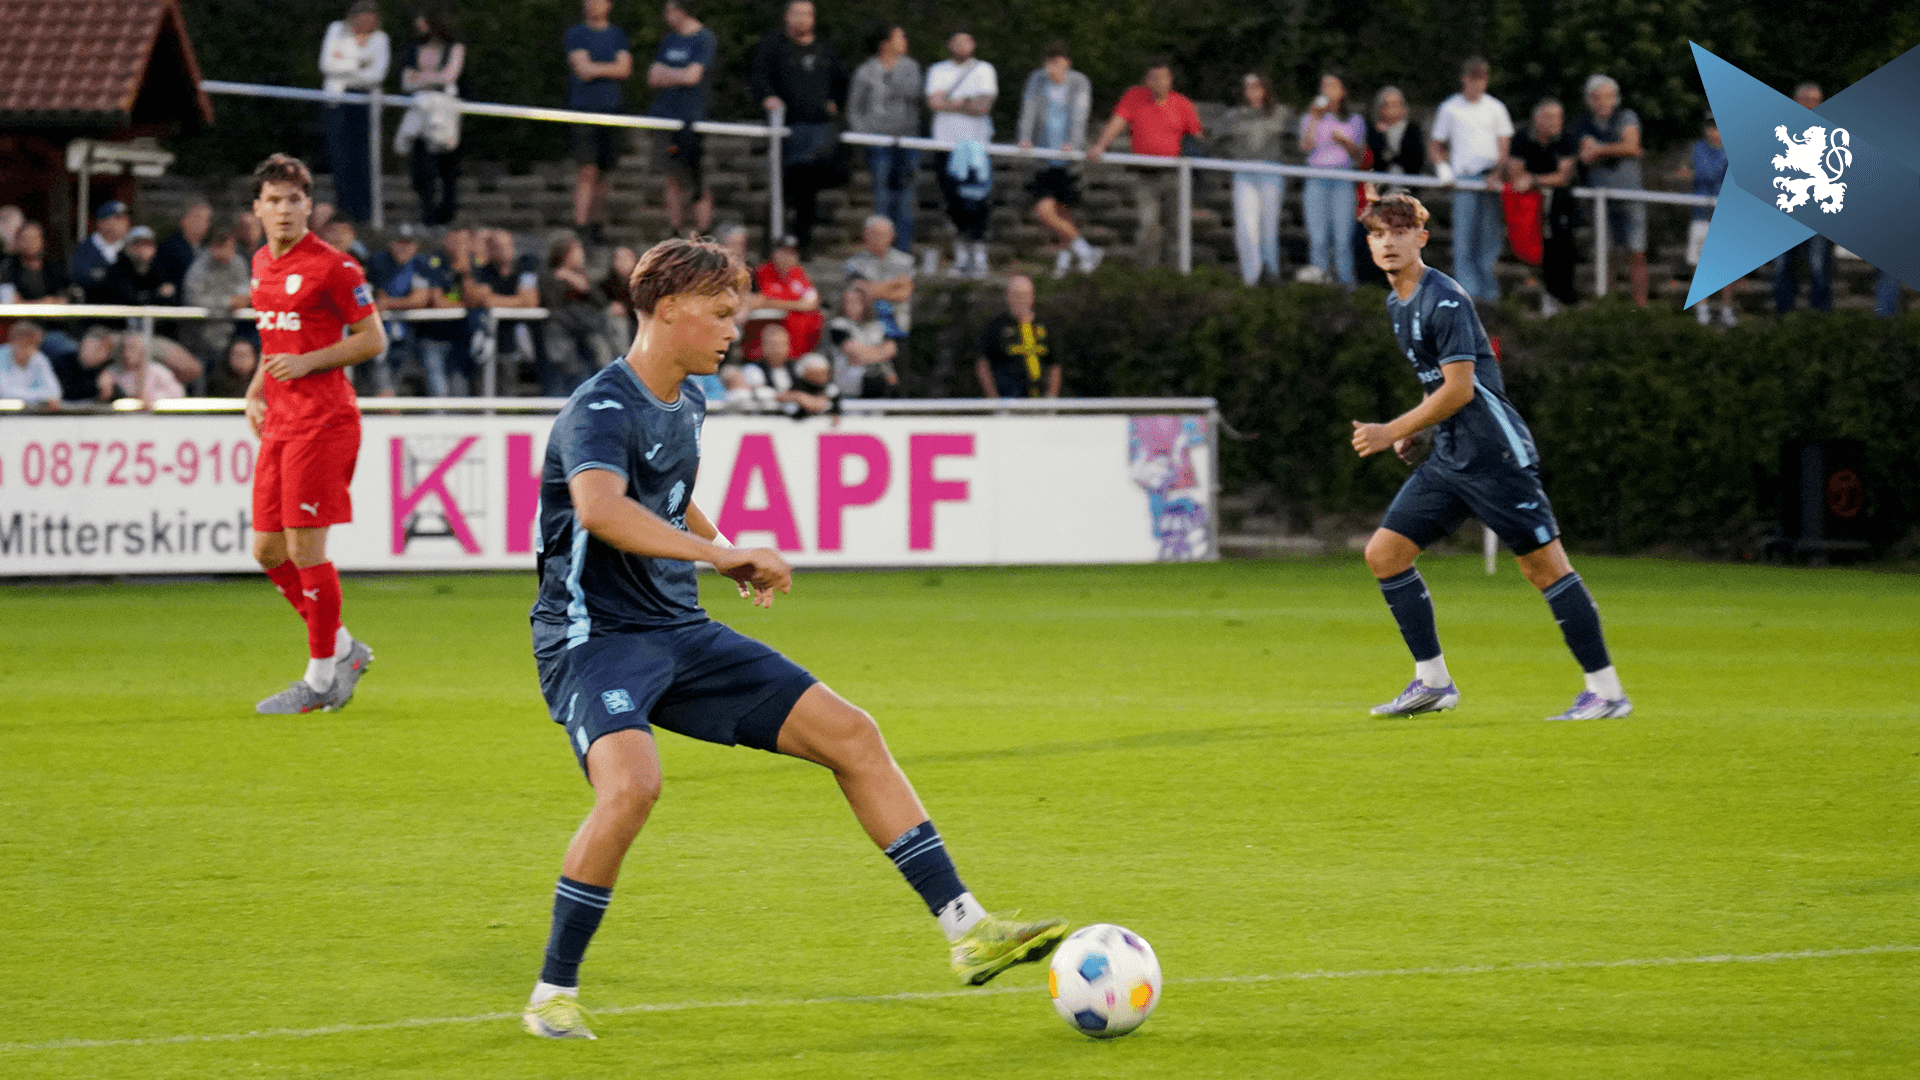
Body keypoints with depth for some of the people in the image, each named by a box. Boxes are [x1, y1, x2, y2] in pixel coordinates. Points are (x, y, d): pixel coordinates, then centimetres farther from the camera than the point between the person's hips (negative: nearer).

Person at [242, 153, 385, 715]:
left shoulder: (332, 266, -10)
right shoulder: (262, 263, 14)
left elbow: (373, 339, -8)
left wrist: (305, 363, -17)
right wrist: (257, 387, 14)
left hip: (322, 420, -8)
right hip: (279, 424, 8)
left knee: (305, 548, -7)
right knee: (268, 550, 8)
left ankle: (321, 678, 2)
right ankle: (342, 647, 23)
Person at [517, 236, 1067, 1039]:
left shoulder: (687, 402, 11)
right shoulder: (601, 411, -17)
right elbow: (600, 508, -39)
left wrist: (725, 551, 15)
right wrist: (715, 553, -44)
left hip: (680, 634, 9)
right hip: (593, 637, -8)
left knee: (850, 734, 1)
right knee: (632, 784, -35)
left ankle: (967, 930, 5)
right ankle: (552, 995, -18)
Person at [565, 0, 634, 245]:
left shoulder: (617, 35, 14)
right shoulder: (576, 34, 3)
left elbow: (625, 70, 1)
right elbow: (583, 70, -9)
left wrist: (596, 69, -9)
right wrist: (612, 68, -2)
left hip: (611, 107, 4)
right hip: (584, 108, -4)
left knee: (604, 172, 5)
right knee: (587, 170, -13)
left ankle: (597, 222, 13)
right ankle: (581, 223, -15)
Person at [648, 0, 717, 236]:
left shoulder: (704, 40, -4)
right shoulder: (670, 40, 17)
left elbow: (692, 76, -13)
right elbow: (653, 77, 11)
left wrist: (665, 74, 1)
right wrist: (679, 75, -6)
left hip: (693, 119, -6)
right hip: (666, 117, 6)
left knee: (698, 181, -6)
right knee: (674, 180, 4)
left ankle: (703, 233, -5)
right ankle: (674, 232, 6)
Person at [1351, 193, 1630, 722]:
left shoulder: (1444, 301, -15)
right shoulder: (1397, 303, 13)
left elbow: (1459, 388, -19)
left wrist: (1392, 431, -15)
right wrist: (1412, 430, 15)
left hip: (1494, 454, -9)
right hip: (1448, 459, 9)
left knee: (1543, 564, -7)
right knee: (1384, 553, 3)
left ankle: (1606, 690, -2)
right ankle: (1432, 680, 9)